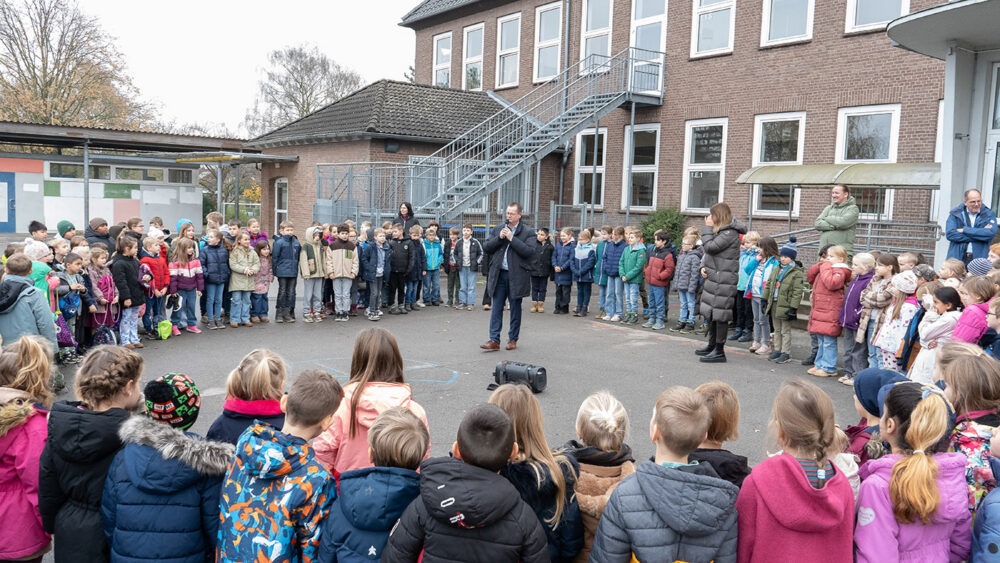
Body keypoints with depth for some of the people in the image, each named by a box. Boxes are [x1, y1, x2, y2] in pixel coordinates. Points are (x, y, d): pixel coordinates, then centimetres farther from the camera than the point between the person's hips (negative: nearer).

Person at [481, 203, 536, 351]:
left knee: (515, 309, 7)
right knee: (496, 308, 0)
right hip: (499, 275, 3)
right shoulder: (498, 229, 11)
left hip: (516, 276, -3)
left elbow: (528, 251, -15)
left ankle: (513, 339, 18)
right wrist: (499, 238, -8)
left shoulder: (528, 232, -2)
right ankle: (494, 340, 0)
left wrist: (511, 237, -16)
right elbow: (486, 248, 7)